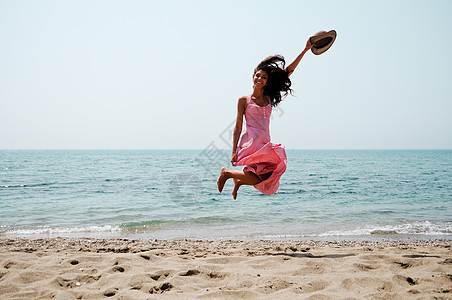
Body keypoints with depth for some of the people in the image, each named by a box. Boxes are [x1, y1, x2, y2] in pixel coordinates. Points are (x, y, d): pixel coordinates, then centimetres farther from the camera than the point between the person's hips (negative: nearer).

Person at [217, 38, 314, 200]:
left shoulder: (269, 98, 14)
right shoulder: (244, 100, 4)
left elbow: (288, 71, 13)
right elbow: (238, 127, 2)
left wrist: (305, 50, 13)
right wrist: (234, 151, -5)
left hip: (265, 144, 6)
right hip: (251, 142, -6)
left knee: (268, 180, -4)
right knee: (262, 179, -17)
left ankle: (239, 181, 23)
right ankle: (227, 172, 4)